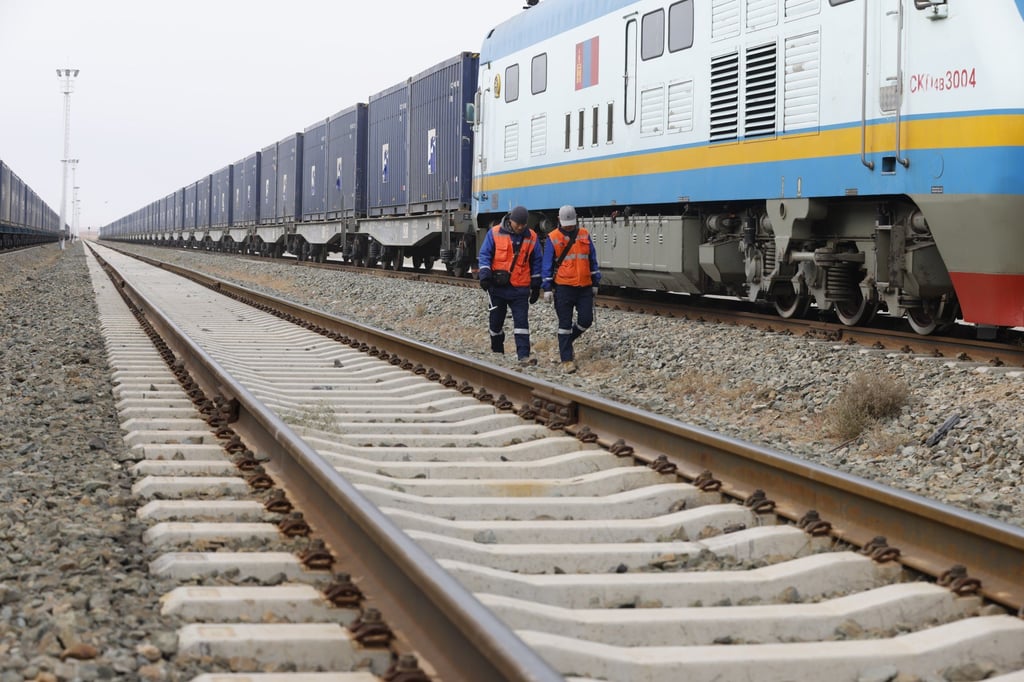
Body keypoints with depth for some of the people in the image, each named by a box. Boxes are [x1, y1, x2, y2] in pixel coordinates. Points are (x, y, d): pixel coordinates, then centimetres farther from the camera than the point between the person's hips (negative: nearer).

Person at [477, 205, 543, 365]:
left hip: (520, 288, 0)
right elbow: (484, 255, -1)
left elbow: (536, 262, 12)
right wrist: (485, 274, -14)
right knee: (496, 321, 9)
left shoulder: (531, 238, 5)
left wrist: (536, 286, 11)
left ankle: (523, 355, -12)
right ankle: (497, 352, 26)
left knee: (521, 322, -8)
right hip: (497, 287, 0)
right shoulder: (494, 233, -1)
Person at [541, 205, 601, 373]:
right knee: (565, 323, -1)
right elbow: (547, 264, 0)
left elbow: (592, 260, 14)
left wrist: (595, 282, 13)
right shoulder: (553, 238, -1)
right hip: (564, 288, -3)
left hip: (584, 287, 3)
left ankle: (566, 341, 28)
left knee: (586, 320, 2)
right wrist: (547, 288, -5)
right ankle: (567, 360, 2)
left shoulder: (584, 235, 7)